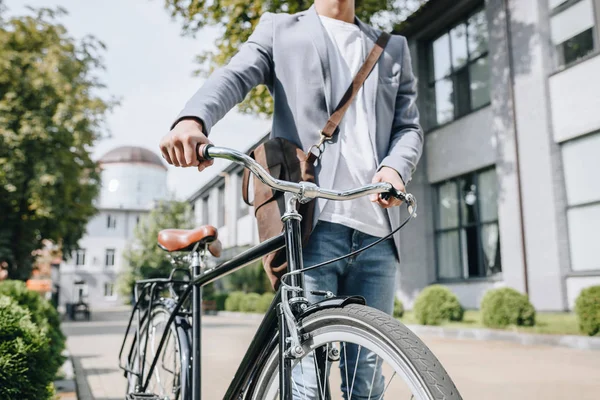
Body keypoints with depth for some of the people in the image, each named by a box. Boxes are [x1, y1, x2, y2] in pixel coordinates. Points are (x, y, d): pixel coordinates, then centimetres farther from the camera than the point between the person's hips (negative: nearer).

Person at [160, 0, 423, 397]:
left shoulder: (394, 48, 26)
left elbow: (410, 126, 17)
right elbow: (235, 76, -2)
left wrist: (395, 167, -7)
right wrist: (193, 119, -25)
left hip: (376, 229, 4)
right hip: (310, 222, -3)